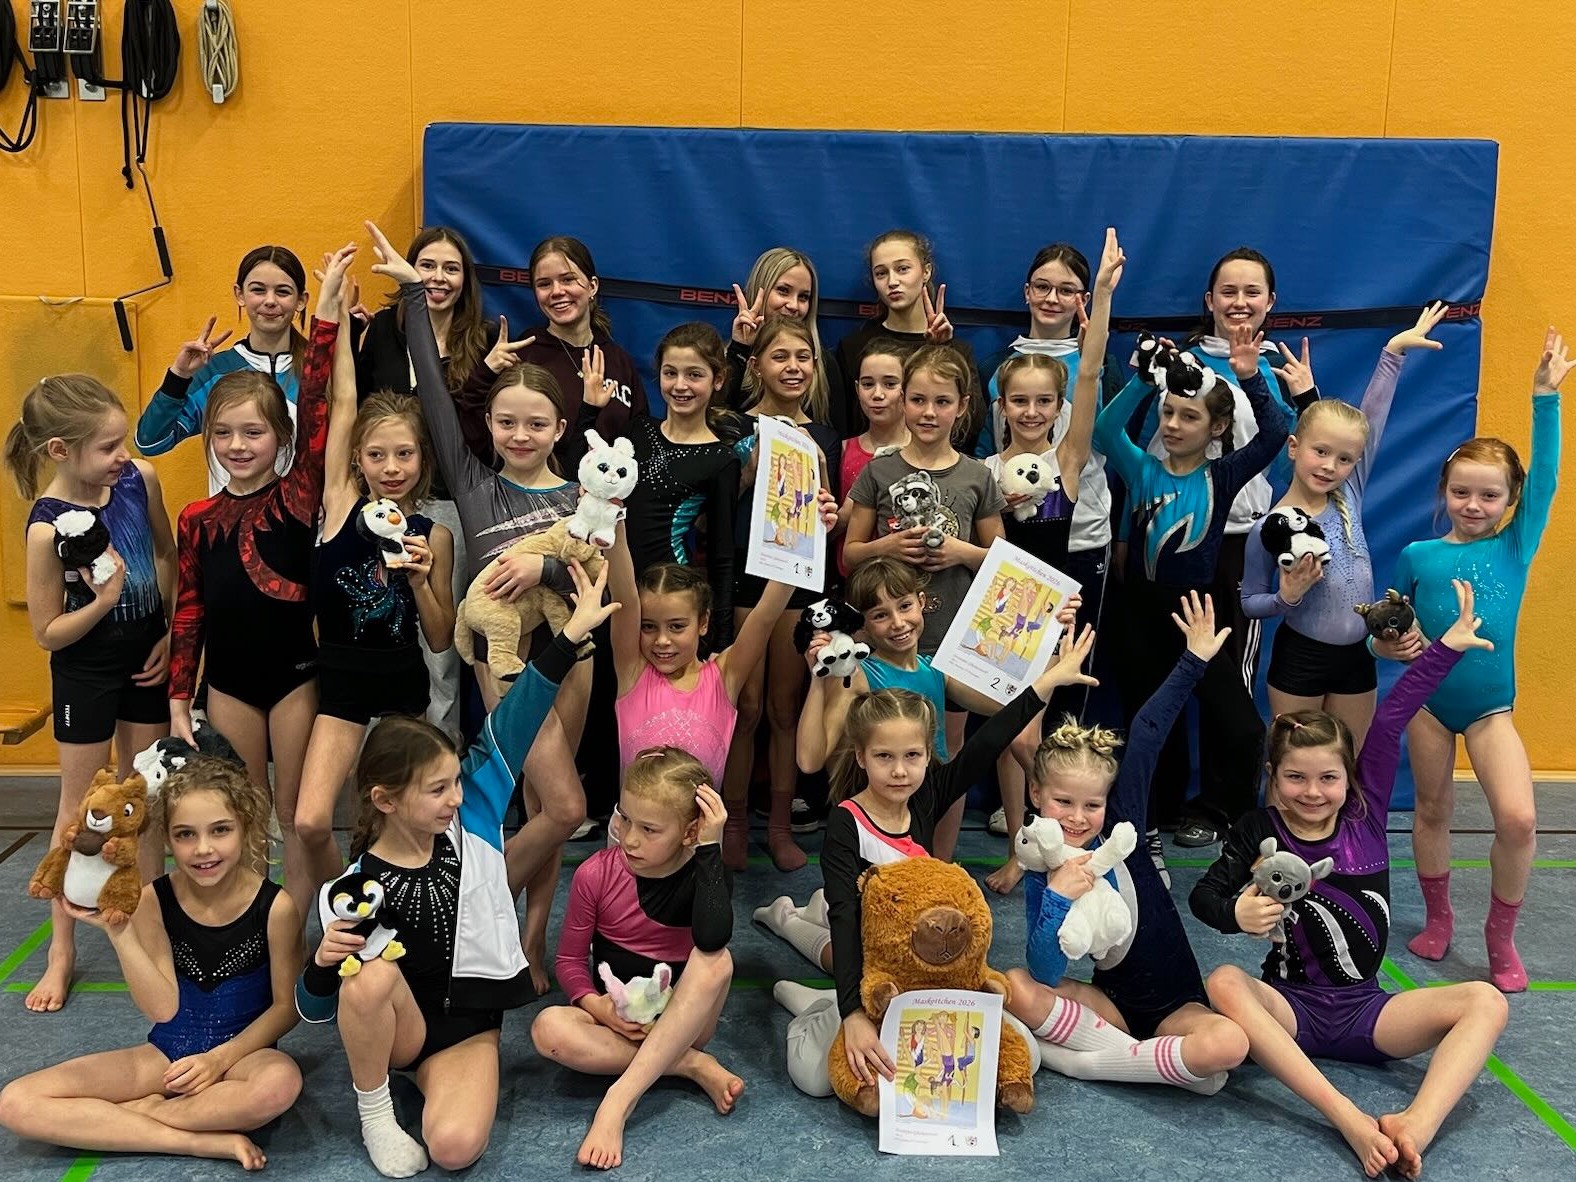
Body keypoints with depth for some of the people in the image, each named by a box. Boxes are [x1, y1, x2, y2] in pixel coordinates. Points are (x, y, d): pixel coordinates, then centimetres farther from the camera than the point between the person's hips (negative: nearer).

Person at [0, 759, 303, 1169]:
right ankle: (207, 1141, -21)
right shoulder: (153, 901, -9)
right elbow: (162, 1008, -14)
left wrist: (221, 1058, -15)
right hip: (169, 1053, 3)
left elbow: (287, 1005, -6)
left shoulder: (275, 906, -15)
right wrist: (118, 931, -22)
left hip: (242, 1051, -3)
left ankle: (114, 1117, -18)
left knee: (281, 1082, -41)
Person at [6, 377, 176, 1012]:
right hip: (86, 668, -4)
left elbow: (167, 555, 5)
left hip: (147, 656, 4)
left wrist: (171, 634, 1)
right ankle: (62, 948, 21)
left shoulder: (140, 478, -13)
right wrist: (103, 601, -32)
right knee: (78, 806, 7)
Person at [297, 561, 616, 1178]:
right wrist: (324, 963, -34)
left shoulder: (471, 815, -8)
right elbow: (315, 1007, -10)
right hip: (393, 1026, -1)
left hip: (469, 1025, 1)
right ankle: (374, 1112, -9)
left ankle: (433, 1080, 8)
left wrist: (571, 635, -21)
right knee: (372, 975, -36)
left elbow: (509, 728, -15)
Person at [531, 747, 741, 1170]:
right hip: (618, 1021, 1)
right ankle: (694, 1066, -21)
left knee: (717, 960, -33)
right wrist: (596, 1005, -19)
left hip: (683, 1020, -1)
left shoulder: (702, 870, -13)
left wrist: (710, 848, -33)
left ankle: (618, 1100, -34)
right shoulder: (595, 874, -11)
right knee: (548, 1028, -31)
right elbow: (570, 959, 1)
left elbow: (711, 938, -35)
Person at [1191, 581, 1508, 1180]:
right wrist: (1236, 913, -30)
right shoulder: (1258, 832, -1)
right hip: (1290, 1006, -2)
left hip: (1364, 1010, 2)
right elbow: (1204, 893, -8)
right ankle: (1351, 1121, -43)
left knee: (1485, 1002, -20)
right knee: (1224, 984, -34)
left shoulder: (1365, 816, 2)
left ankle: (1414, 1127, -42)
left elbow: (1388, 722, -5)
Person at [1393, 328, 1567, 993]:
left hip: (1491, 707, -1)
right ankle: (1438, 919, 33)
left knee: (1518, 820, -15)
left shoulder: (1516, 548, -2)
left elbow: (1545, 476, -11)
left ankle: (1501, 936, 6)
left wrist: (1545, 396, -16)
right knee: (1432, 811, 12)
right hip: (1428, 698, 1)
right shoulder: (1419, 556, -2)